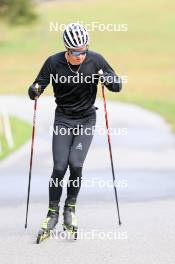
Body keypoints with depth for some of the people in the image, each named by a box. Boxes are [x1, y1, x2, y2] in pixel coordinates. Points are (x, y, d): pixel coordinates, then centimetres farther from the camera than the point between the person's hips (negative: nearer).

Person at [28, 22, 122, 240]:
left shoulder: (95, 60, -10)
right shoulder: (54, 63, -12)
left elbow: (117, 85, -4)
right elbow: (36, 89, -6)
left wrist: (108, 80, -27)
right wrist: (34, 90, -30)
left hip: (86, 120, 0)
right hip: (63, 120, 0)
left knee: (75, 164, -16)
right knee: (59, 167, -9)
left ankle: (70, 208, 5)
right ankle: (53, 212, 9)